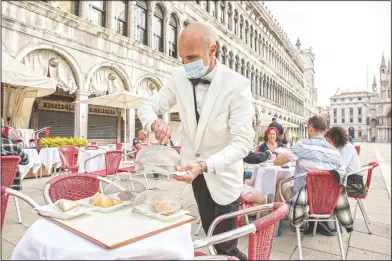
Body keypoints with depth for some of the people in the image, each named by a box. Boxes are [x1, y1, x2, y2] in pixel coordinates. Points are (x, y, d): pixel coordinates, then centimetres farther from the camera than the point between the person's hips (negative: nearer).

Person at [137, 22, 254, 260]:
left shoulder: (237, 85, -24)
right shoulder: (179, 77, -10)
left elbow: (243, 141, -26)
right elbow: (148, 106, -3)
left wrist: (204, 165, -39)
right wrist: (156, 123, -26)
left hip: (223, 171, -4)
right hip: (194, 166, 5)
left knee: (225, 242, 8)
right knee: (210, 231, 23)